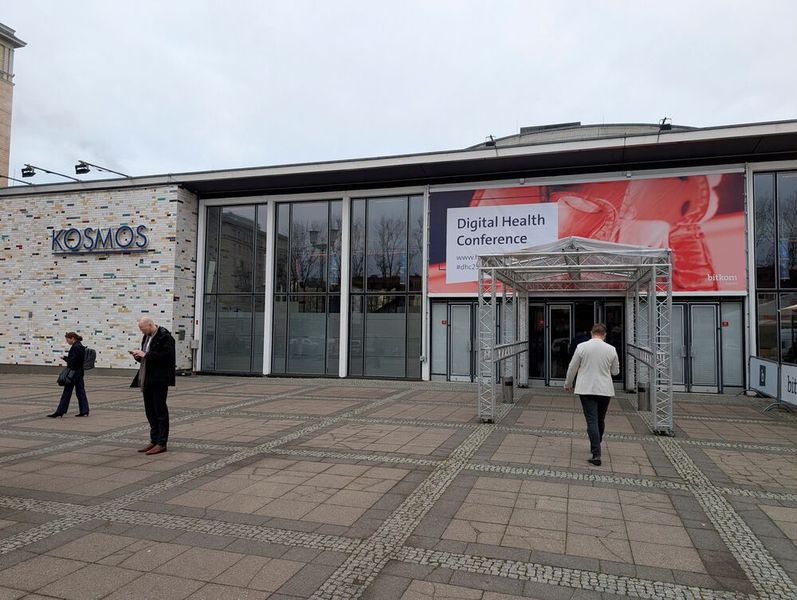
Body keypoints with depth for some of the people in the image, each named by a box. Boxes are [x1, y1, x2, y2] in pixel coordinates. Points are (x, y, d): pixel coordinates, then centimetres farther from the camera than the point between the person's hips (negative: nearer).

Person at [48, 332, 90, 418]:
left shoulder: (75, 347, -16)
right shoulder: (81, 346, 12)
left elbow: (73, 360, -21)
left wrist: (65, 358, -5)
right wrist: (66, 358, 8)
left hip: (73, 373, -9)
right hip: (80, 372, 9)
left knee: (67, 393, -2)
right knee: (81, 392, 9)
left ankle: (60, 412, 5)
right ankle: (84, 411, 9)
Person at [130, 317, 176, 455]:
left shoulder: (164, 336, -13)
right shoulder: (147, 337, 16)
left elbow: (167, 356, -24)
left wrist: (145, 355, -21)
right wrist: (139, 356, 2)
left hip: (159, 380, -9)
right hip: (147, 380, 9)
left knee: (160, 411, -3)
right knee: (150, 411, 13)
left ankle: (161, 443, 3)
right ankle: (154, 441, 22)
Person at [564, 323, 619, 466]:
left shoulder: (581, 347, -7)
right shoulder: (611, 349, -2)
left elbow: (572, 367, 0)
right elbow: (615, 371, 9)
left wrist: (568, 384, 15)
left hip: (586, 390, -2)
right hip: (605, 390, 2)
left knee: (592, 421, -3)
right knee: (600, 421, 18)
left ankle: (596, 455, -11)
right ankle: (595, 448, 34)